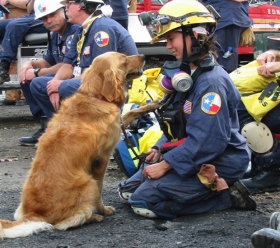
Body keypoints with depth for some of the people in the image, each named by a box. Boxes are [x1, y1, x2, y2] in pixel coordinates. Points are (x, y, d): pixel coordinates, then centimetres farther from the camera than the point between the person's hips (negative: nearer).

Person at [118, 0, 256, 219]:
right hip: (192, 155, 10)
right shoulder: (188, 74, 8)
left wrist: (165, 164, -21)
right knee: (129, 189, 11)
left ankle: (224, 194, -7)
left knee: (145, 201, -17)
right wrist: (161, 149, 4)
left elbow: (207, 142, -27)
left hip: (216, 166, -10)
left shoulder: (211, 82, -23)